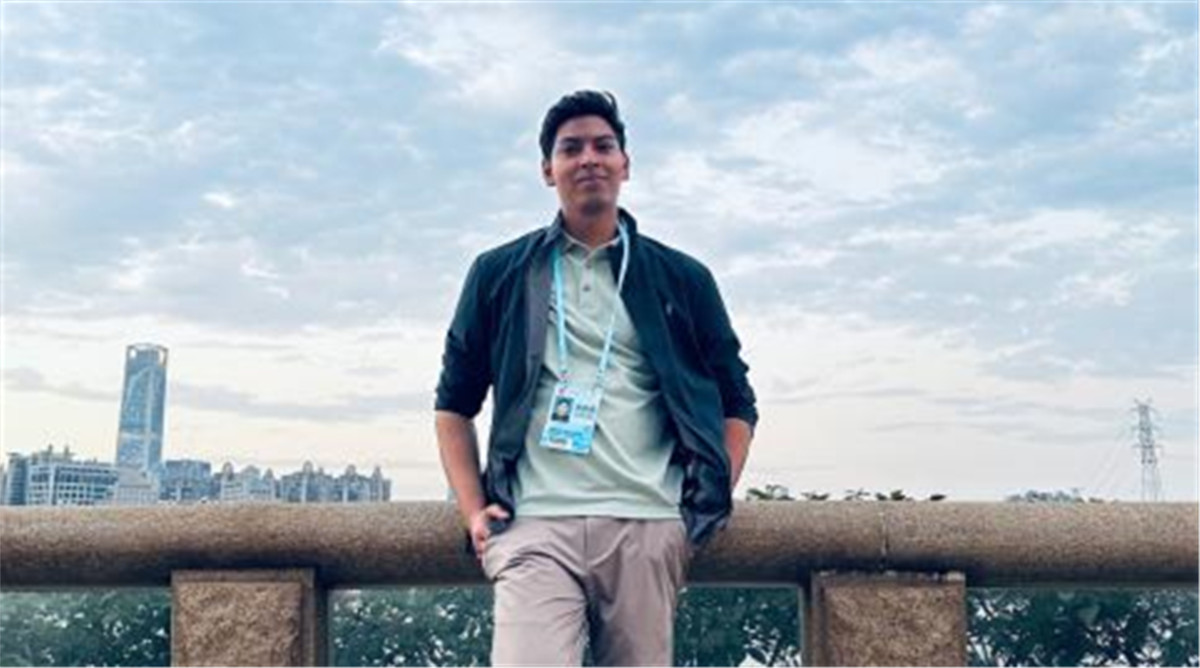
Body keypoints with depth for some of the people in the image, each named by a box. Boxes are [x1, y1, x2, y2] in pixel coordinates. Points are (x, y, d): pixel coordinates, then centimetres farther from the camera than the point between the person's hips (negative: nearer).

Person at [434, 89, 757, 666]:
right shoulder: (498, 275, 13)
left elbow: (736, 404, 18)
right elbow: (454, 403, 17)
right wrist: (473, 510, 5)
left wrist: (708, 504, 6)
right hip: (534, 527, -1)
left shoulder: (682, 280, 14)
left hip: (647, 527, 1)